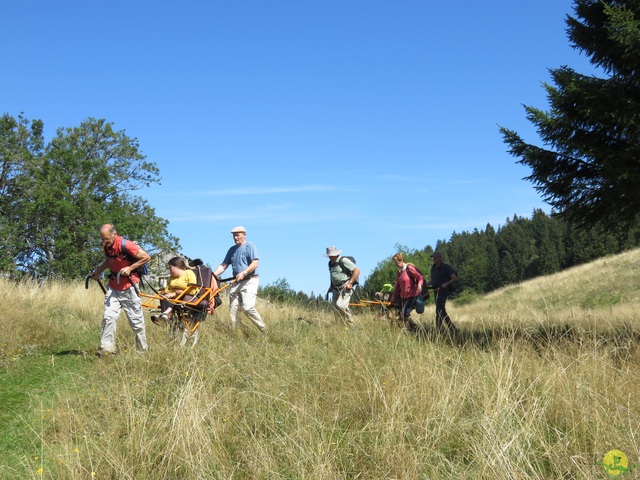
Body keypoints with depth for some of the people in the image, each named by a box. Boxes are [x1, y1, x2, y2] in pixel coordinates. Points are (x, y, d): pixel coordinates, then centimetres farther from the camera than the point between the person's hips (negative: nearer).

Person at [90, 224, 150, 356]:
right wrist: (97, 271, 11)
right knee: (108, 317, -5)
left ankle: (143, 349, 17)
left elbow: (146, 257, -14)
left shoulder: (126, 246, -21)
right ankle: (106, 348, -2)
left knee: (136, 319, 3)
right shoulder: (107, 246, 1)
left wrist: (130, 268, -18)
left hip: (128, 286, -6)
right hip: (113, 286, 6)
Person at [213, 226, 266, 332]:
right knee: (233, 309, 1)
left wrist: (244, 273, -24)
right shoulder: (232, 250, 18)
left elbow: (255, 263, -12)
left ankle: (264, 329, -5)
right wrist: (213, 275, 2)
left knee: (247, 307, -19)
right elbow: (223, 265, 16)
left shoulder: (250, 246, -1)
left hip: (249, 281, -7)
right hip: (236, 282, 7)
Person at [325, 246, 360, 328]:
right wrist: (331, 286, 19)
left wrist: (350, 283, -18)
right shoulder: (331, 263, 16)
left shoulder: (343, 260, -10)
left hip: (345, 288, -9)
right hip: (336, 289, 9)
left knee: (340, 305, -25)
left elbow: (357, 270, -14)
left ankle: (351, 325, -16)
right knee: (335, 308, 2)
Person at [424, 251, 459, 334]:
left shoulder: (445, 267, -9)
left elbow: (455, 278, -10)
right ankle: (453, 329, 20)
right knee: (442, 311, 11)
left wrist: (446, 283, -23)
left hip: (443, 291, -8)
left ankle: (438, 330, -13)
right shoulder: (433, 268, 14)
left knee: (439, 310, -13)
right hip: (436, 291, 9)